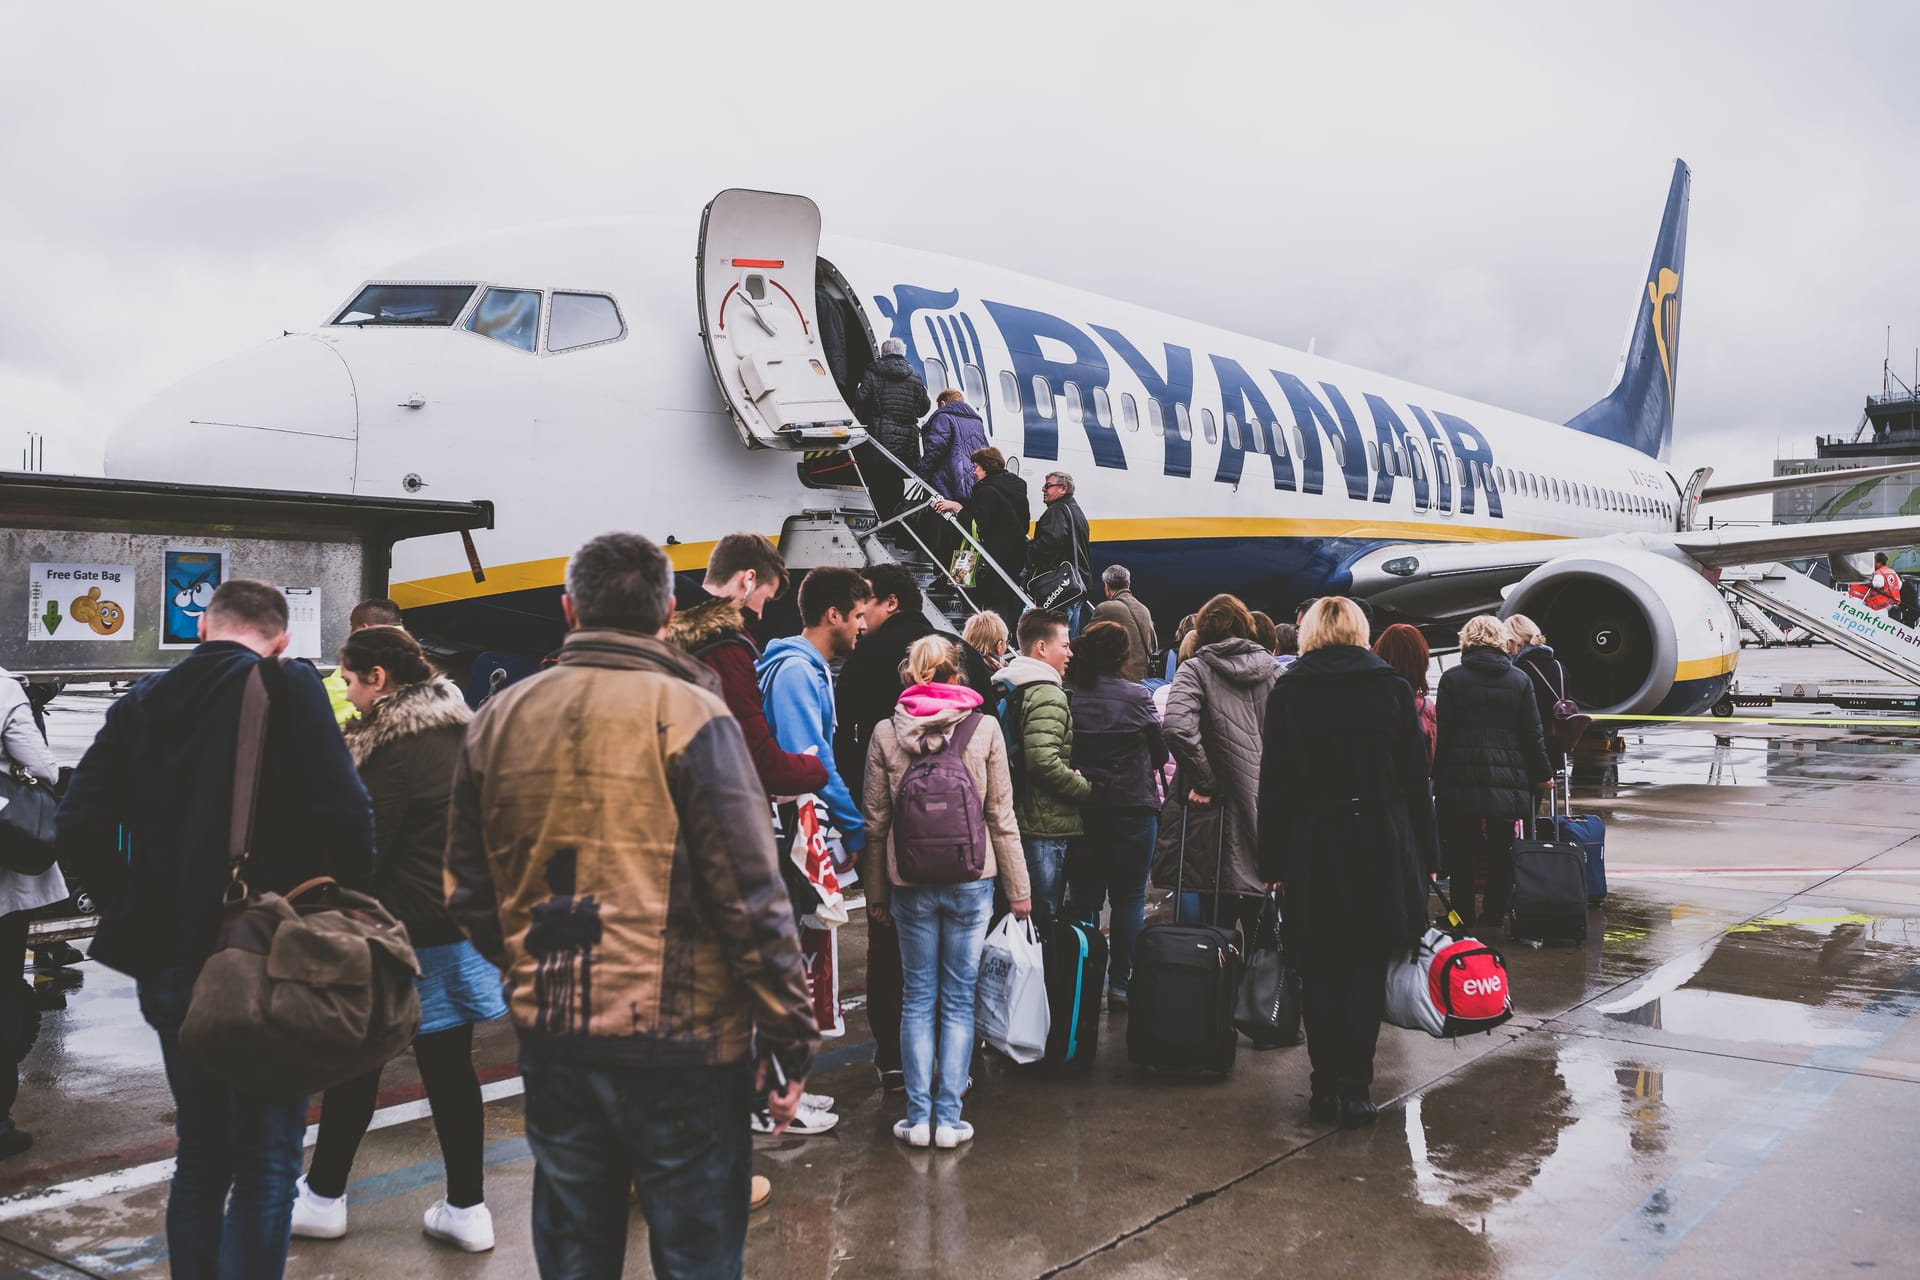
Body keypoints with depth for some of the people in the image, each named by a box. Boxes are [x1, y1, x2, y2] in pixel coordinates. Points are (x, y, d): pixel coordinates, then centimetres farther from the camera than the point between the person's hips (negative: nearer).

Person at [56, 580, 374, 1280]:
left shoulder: (140, 704, 6)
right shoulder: (289, 689, -10)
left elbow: (77, 829, -1)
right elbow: (346, 821, -19)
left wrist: (136, 910, 9)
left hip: (169, 964, 5)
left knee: (200, 1156, 19)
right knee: (266, 1164, 4)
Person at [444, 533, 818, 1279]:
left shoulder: (498, 719, 4)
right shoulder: (688, 714, -11)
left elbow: (469, 892, 11)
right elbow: (752, 897, -14)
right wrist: (791, 1038, -7)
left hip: (549, 1042, 5)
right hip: (679, 1046, -5)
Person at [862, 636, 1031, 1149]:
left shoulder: (886, 733, -1)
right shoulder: (984, 729, -4)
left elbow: (876, 821, 2)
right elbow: (1001, 817, -2)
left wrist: (875, 891, 11)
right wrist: (1018, 887, 6)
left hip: (910, 884, 1)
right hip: (971, 879, -1)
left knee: (918, 998, 10)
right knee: (959, 999, 7)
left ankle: (919, 1117, 12)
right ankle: (949, 1118, 9)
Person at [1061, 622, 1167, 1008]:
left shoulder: (1066, 696, -4)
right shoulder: (1136, 695, -10)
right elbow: (1159, 753, 1)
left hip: (1081, 807, 3)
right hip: (1132, 806, -2)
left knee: (1083, 896, 11)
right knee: (1128, 896, 7)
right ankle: (1121, 984, 9)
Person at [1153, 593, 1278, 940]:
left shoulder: (1195, 670, -5)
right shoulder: (1272, 670, 7)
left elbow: (1178, 728, -21)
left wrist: (1205, 784, -12)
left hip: (1221, 808, -3)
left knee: (1219, 916, 6)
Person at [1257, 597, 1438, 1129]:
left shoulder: (1288, 693, -1)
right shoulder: (1392, 687, 1)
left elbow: (1274, 784, -2)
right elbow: (1415, 776, 2)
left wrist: (1273, 861, 3)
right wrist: (1426, 854, 7)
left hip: (1311, 847, 0)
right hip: (1382, 845, 1)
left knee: (1320, 971, 9)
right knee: (1365, 970, 7)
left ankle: (1326, 1085, 13)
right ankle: (1355, 1090, 7)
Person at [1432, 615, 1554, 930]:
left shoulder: (1452, 678, -4)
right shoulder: (1519, 679, 3)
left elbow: (1442, 734, -5)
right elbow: (1533, 733, 5)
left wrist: (1437, 775, 2)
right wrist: (1543, 773, 16)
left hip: (1461, 778, -2)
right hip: (1508, 780, 2)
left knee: (1461, 848, 5)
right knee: (1501, 848, 12)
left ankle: (1464, 914, 6)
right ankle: (1496, 912, 17)